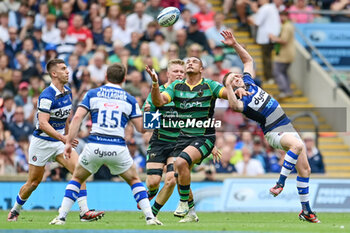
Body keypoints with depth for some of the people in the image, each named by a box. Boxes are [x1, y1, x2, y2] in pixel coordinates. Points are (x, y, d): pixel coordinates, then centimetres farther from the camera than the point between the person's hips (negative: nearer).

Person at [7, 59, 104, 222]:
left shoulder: (67, 92, 4)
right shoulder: (47, 96, -22)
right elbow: (43, 123, -30)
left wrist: (66, 135, 24)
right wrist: (62, 138, -40)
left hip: (60, 141, 6)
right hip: (42, 142, -6)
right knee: (33, 182, 5)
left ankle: (84, 212, -17)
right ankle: (15, 210, 29)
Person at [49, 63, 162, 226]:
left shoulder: (92, 94, 10)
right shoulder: (130, 99, 10)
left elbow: (77, 117, -2)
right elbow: (141, 128, 9)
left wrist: (69, 142, 0)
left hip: (94, 146, 0)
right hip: (118, 149, 0)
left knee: (77, 179, 21)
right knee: (134, 181, 21)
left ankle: (61, 217, 10)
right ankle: (150, 217, 8)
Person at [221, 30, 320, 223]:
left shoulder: (249, 82, 10)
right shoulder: (242, 100, -13)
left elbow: (248, 60, 21)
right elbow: (233, 105, -38)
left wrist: (235, 44, 8)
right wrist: (228, 85, -46)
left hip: (287, 127, 8)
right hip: (274, 132, -8)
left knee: (304, 169, 5)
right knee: (297, 145, -39)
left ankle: (306, 211, 13)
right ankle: (280, 183, -31)